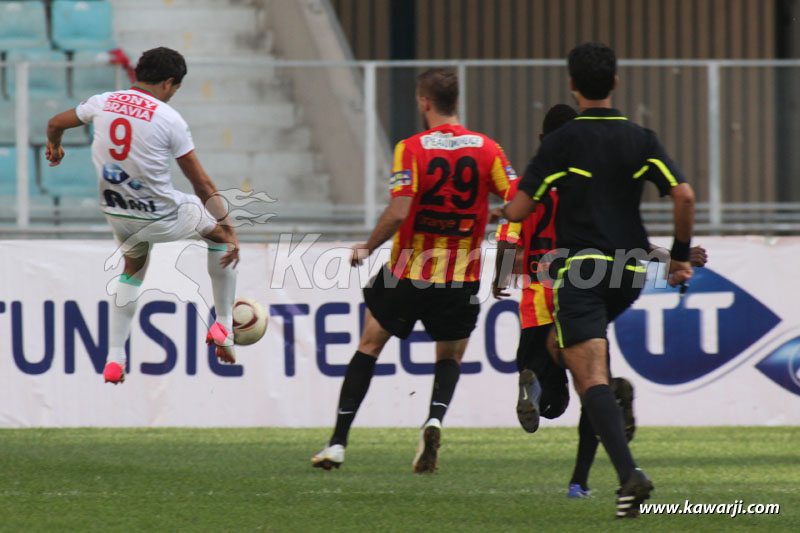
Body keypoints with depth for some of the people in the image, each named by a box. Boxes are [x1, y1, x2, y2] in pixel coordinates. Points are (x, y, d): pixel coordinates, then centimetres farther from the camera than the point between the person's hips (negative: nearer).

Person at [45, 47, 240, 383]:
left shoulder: (103, 103, -1)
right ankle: (224, 324, 20)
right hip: (160, 217, -5)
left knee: (133, 270, 33)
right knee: (219, 228, 22)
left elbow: (55, 124, 19)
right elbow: (203, 186, -9)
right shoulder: (169, 120, -14)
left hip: (115, 213, 5)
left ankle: (114, 358, 25)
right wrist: (231, 235, -3)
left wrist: (54, 147, 43)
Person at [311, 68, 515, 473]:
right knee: (450, 359, 20)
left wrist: (367, 248, -5)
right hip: (461, 279, 2)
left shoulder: (411, 149, -11)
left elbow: (398, 212, -20)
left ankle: (338, 442, 11)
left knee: (370, 345, 14)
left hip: (409, 271, -2)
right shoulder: (487, 149, -3)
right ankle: (434, 419, -10)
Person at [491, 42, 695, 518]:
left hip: (581, 268, -5)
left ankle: (630, 473, -28)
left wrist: (499, 212, 20)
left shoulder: (562, 141, -4)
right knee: (560, 343, 28)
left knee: (591, 376, -12)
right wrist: (681, 255, 9)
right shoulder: (640, 140, 5)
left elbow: (520, 209, -4)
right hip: (630, 272, 5)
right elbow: (684, 195, -4)